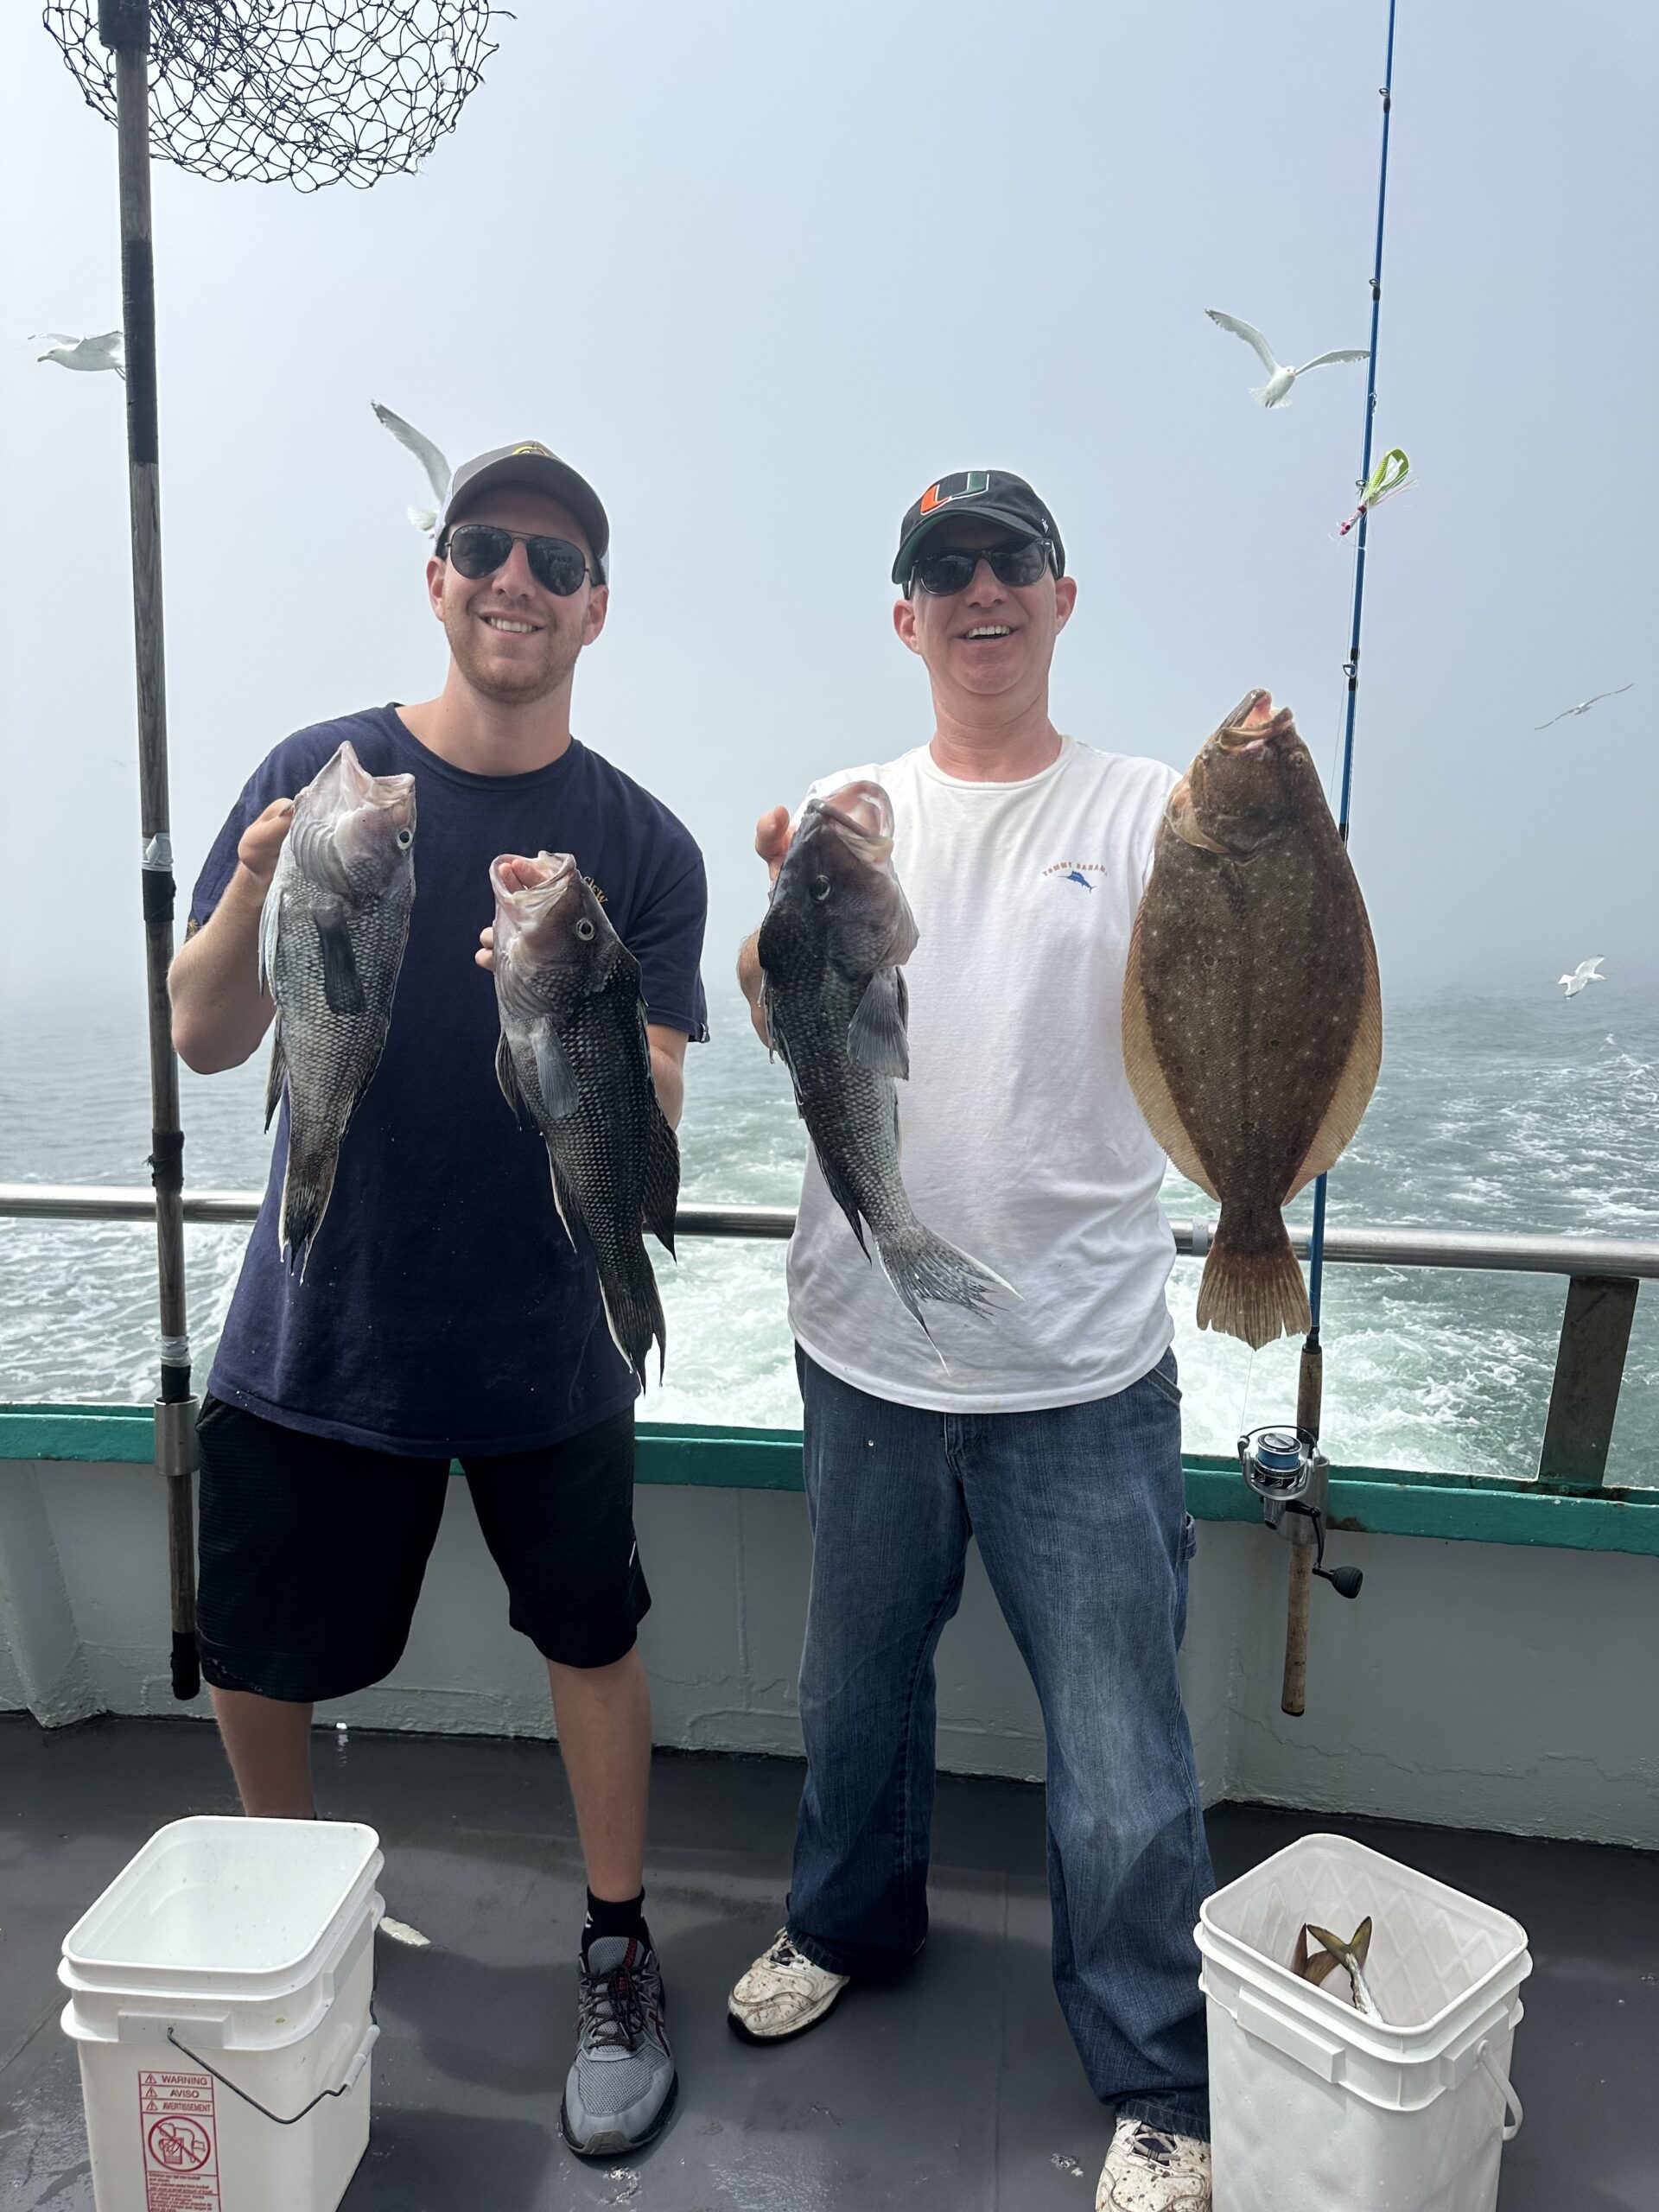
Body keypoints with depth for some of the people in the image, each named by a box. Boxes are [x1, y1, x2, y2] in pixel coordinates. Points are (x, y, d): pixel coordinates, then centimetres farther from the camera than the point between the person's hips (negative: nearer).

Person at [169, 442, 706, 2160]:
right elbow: (204, 1041, -5)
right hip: (315, 1326, 2)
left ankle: (617, 1957, 36)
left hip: (545, 1337, -1)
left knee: (591, 1642, 10)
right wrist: (253, 903, -25)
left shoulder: (639, 844, -5)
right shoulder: (318, 773, -3)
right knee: (254, 1664, 14)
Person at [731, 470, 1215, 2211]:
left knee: (1119, 1742, 7)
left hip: (1082, 1364, -2)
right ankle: (849, 1923, 50)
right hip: (867, 1347, 3)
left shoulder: (1144, 810, 0)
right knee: (857, 1678, 22)